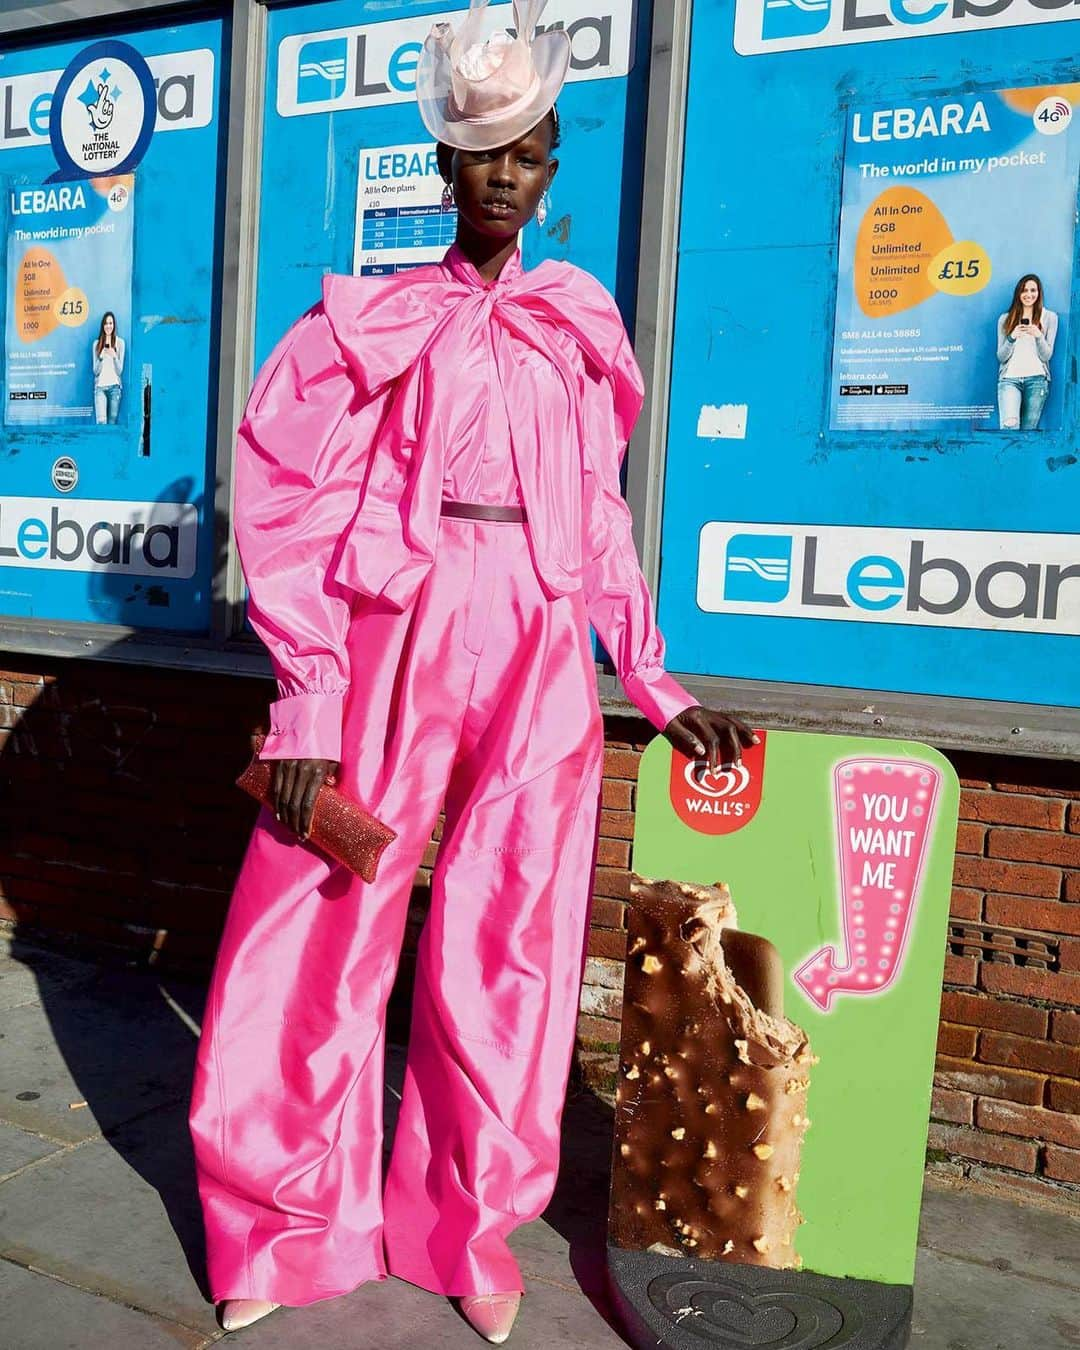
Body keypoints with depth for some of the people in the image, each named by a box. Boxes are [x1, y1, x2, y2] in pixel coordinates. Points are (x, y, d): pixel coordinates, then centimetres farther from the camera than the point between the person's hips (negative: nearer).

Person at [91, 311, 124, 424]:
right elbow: (95, 371, 5)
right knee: (101, 422, -12)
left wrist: (114, 356, -17)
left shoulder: (120, 342, 4)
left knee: (112, 423, 1)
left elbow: (120, 371, 2)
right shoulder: (97, 344, 8)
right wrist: (101, 357, -12)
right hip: (100, 386, 0)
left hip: (114, 386, 0)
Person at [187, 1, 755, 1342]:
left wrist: (658, 687, 12)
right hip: (394, 639, -1)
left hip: (539, 661, 2)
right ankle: (286, 1228, 25)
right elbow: (292, 504, -1)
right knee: (319, 930, 2)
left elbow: (603, 517, 16)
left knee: (509, 952, 4)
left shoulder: (577, 330, 15)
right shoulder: (369, 321, 7)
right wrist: (308, 703, -10)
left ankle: (469, 1230, 25)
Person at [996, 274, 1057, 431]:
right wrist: (1012, 338, -11)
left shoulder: (1049, 317, 9)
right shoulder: (1005, 319, 11)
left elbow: (1046, 356, 5)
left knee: (1028, 429, -1)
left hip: (1037, 378, 0)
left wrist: (1039, 336, -14)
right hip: (1009, 378, 0)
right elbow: (1001, 357, 8)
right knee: (1009, 425, -23)